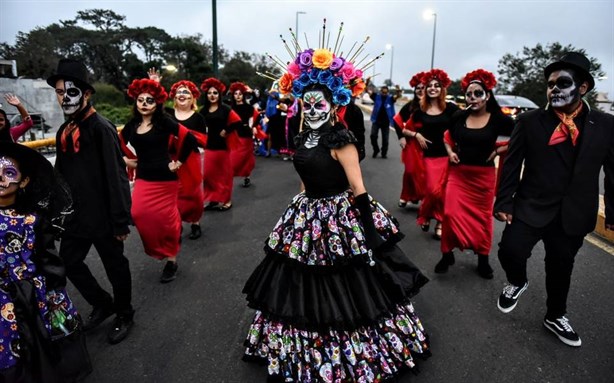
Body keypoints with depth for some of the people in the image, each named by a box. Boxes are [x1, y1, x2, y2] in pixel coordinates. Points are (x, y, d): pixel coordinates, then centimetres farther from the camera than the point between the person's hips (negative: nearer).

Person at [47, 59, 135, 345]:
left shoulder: (101, 128, -15)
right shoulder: (63, 131, 9)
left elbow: (117, 177, -19)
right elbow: (61, 174, 16)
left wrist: (121, 221, -19)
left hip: (102, 217, -8)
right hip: (75, 215, 8)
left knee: (115, 267, 8)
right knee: (69, 262, 17)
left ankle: (124, 315, 30)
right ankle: (102, 304, 38)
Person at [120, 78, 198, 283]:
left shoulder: (164, 122, -10)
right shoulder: (131, 125, 6)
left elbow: (190, 139, -16)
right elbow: (119, 143, 24)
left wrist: (179, 161, -12)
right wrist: (126, 159, 10)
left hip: (165, 178, -5)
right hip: (143, 178, 5)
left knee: (165, 219, 2)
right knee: (139, 214, -11)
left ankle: (171, 260, 20)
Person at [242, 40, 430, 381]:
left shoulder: (341, 139, -15)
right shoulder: (304, 137, 8)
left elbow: (360, 191, -18)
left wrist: (371, 235, -20)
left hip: (340, 219, -8)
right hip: (308, 217, 8)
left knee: (349, 295, 5)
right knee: (306, 292, 17)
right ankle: (305, 355, 40)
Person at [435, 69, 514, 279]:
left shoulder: (499, 119, -8)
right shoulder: (459, 116, -1)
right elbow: (448, 136, 17)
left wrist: (497, 151, -8)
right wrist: (450, 152, 1)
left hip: (483, 175, -1)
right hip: (458, 173, 1)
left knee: (482, 216, 12)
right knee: (451, 213, -4)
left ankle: (483, 258, 28)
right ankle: (447, 254, 15)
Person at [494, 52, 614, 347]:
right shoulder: (529, 121, -4)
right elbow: (511, 165, -4)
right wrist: (504, 203, -7)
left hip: (574, 214, 2)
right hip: (531, 207, -1)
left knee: (561, 268, 13)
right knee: (510, 250, -18)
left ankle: (555, 317, 39)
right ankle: (517, 282, 19)